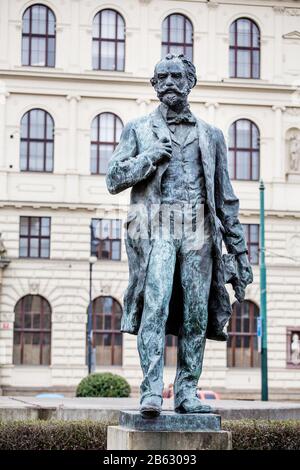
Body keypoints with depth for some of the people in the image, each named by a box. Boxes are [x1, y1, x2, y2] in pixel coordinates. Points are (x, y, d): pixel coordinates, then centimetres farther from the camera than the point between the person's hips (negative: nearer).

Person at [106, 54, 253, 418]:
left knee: (195, 314, -2)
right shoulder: (138, 130, 15)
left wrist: (239, 249, 13)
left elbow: (226, 198, 18)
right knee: (155, 305, -17)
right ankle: (151, 392, -21)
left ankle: (187, 394, 4)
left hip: (199, 230, 2)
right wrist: (151, 156, -7)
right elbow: (114, 179, 7)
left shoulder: (210, 135, 19)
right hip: (156, 227, -2)